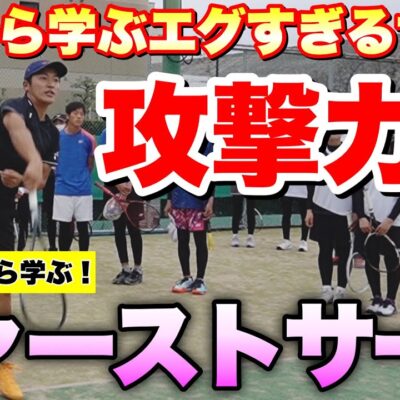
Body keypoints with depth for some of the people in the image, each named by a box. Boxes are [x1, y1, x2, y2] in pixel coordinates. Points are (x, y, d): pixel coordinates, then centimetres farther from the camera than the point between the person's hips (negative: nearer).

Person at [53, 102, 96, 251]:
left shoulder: (88, 138, -1)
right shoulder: (57, 136, -1)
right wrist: (62, 175, 10)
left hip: (83, 190, 0)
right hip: (63, 189, 0)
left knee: (83, 228, 5)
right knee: (64, 228, 6)